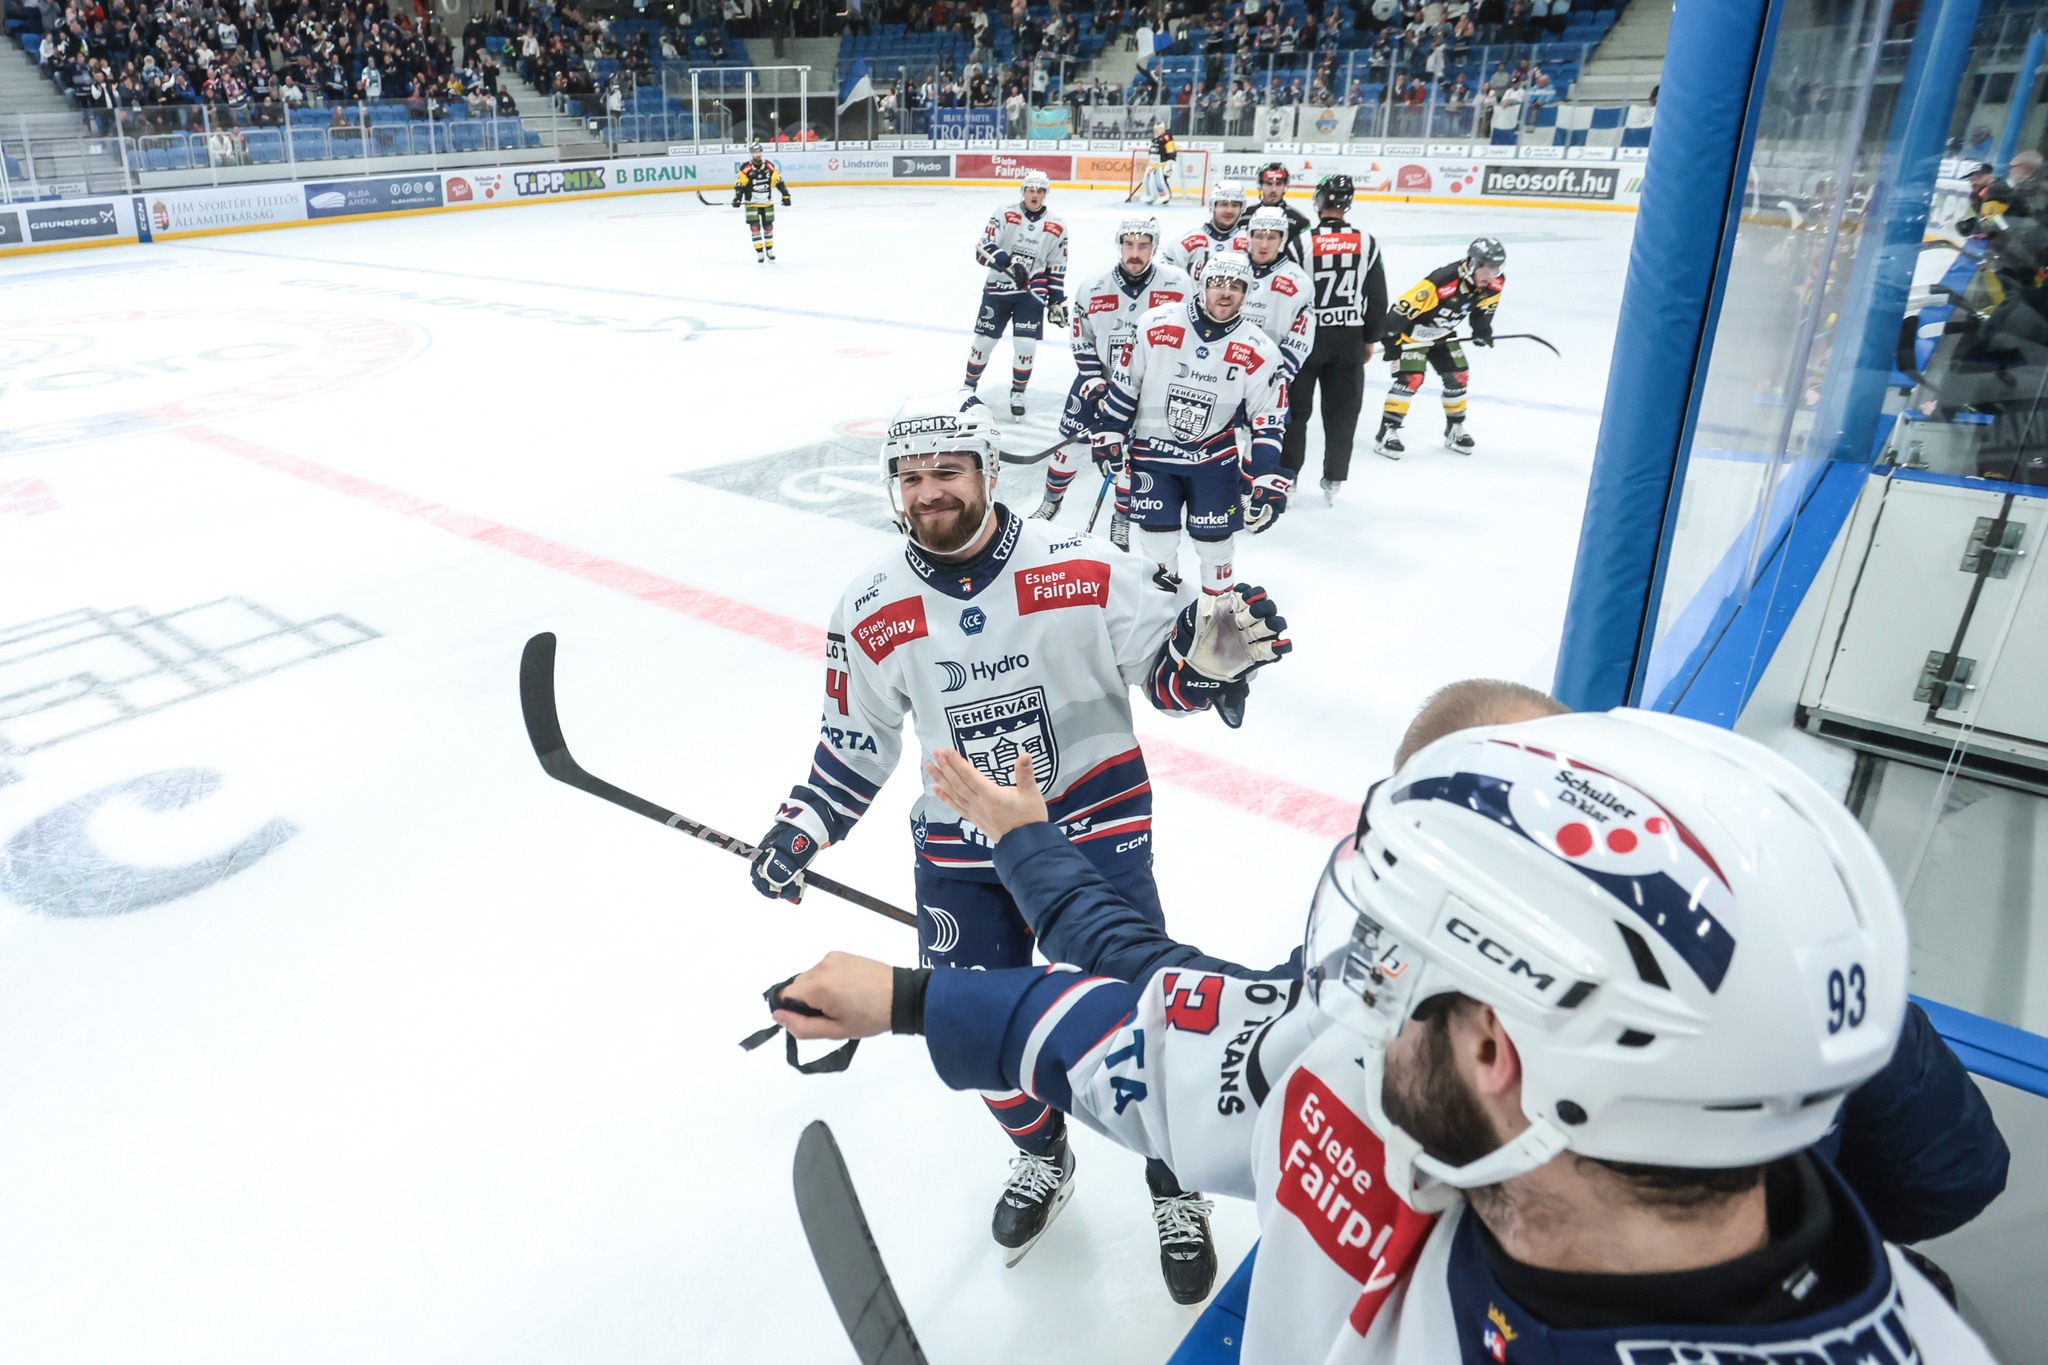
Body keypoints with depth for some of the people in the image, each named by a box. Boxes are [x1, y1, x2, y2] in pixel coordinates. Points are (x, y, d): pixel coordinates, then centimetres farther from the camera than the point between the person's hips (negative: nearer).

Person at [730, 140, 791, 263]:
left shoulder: (769, 166, -5)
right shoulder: (745, 168, -13)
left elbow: (778, 181, 1)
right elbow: (740, 185, -10)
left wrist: (785, 195, -3)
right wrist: (737, 198, -22)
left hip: (767, 202, 3)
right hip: (751, 203, -3)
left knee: (768, 227, 11)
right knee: (755, 227, -6)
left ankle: (769, 250, 26)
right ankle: (759, 253, -1)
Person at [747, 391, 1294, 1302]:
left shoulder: (1082, 571, -14)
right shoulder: (872, 613, -5)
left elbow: (1162, 671, -8)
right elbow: (855, 741, 7)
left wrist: (1206, 652, -29)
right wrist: (803, 827, -2)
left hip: (1092, 820, -2)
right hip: (962, 848, 3)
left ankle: (1177, 1187, 26)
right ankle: (1041, 1157, 42)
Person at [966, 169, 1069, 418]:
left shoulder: (1056, 226, 1)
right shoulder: (1004, 215, -6)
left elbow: (1057, 267, 8)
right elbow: (983, 248, -11)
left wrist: (1057, 301, 5)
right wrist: (1007, 262, -27)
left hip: (1032, 292, 1)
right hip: (997, 288, -1)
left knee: (1026, 344, -6)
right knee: (984, 340, 3)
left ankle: (1018, 393, 12)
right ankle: (969, 385, 23)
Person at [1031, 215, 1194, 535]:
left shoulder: (1179, 285, -17)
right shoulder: (1093, 289, -12)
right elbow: (1082, 341, -2)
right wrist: (1096, 385, -11)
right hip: (1099, 378, 2)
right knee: (1071, 440, 6)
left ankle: (1122, 521, 21)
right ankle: (1051, 501, 29)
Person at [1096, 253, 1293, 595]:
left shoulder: (1258, 352, -12)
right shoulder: (1156, 326, -14)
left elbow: (1269, 422, -7)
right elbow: (1123, 384, -3)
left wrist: (1268, 482, -14)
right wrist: (1109, 437, -1)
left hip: (1214, 458, 0)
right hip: (1152, 450, 0)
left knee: (1214, 537, 3)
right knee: (1156, 531, 4)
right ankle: (1165, 576, 34)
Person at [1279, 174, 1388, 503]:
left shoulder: (1304, 241, -11)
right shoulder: (1366, 242, 1)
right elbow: (1378, 296, 5)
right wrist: (1369, 338, 15)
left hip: (1306, 334, -3)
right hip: (1349, 337, 3)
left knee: (1295, 406, 7)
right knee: (1342, 410, 11)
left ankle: (1286, 475, 9)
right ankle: (1334, 479, 16)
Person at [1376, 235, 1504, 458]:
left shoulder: (1494, 284, -14)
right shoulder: (1441, 281, -36)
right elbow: (1403, 309, -31)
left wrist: (1483, 331, 9)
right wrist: (1391, 340, -26)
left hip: (1443, 334, 7)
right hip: (1412, 331, -7)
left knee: (1458, 376, 5)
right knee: (1410, 378, -18)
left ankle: (1455, 429, 22)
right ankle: (1387, 432, -13)